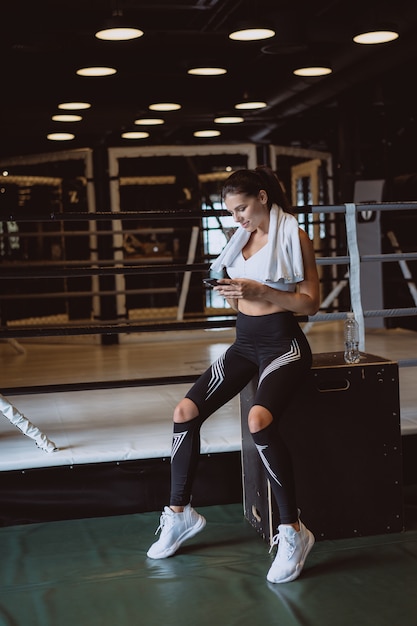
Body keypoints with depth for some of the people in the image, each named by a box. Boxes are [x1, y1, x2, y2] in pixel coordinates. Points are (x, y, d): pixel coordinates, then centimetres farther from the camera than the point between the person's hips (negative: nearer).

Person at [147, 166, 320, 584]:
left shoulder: (293, 237, -5)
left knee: (259, 420, -32)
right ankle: (180, 513, 9)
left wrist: (258, 290, -19)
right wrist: (231, 293, -3)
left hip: (282, 341, -7)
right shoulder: (240, 238, 13)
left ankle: (293, 532, -22)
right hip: (244, 341, 7)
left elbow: (310, 302, -9)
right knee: (186, 412, -8)